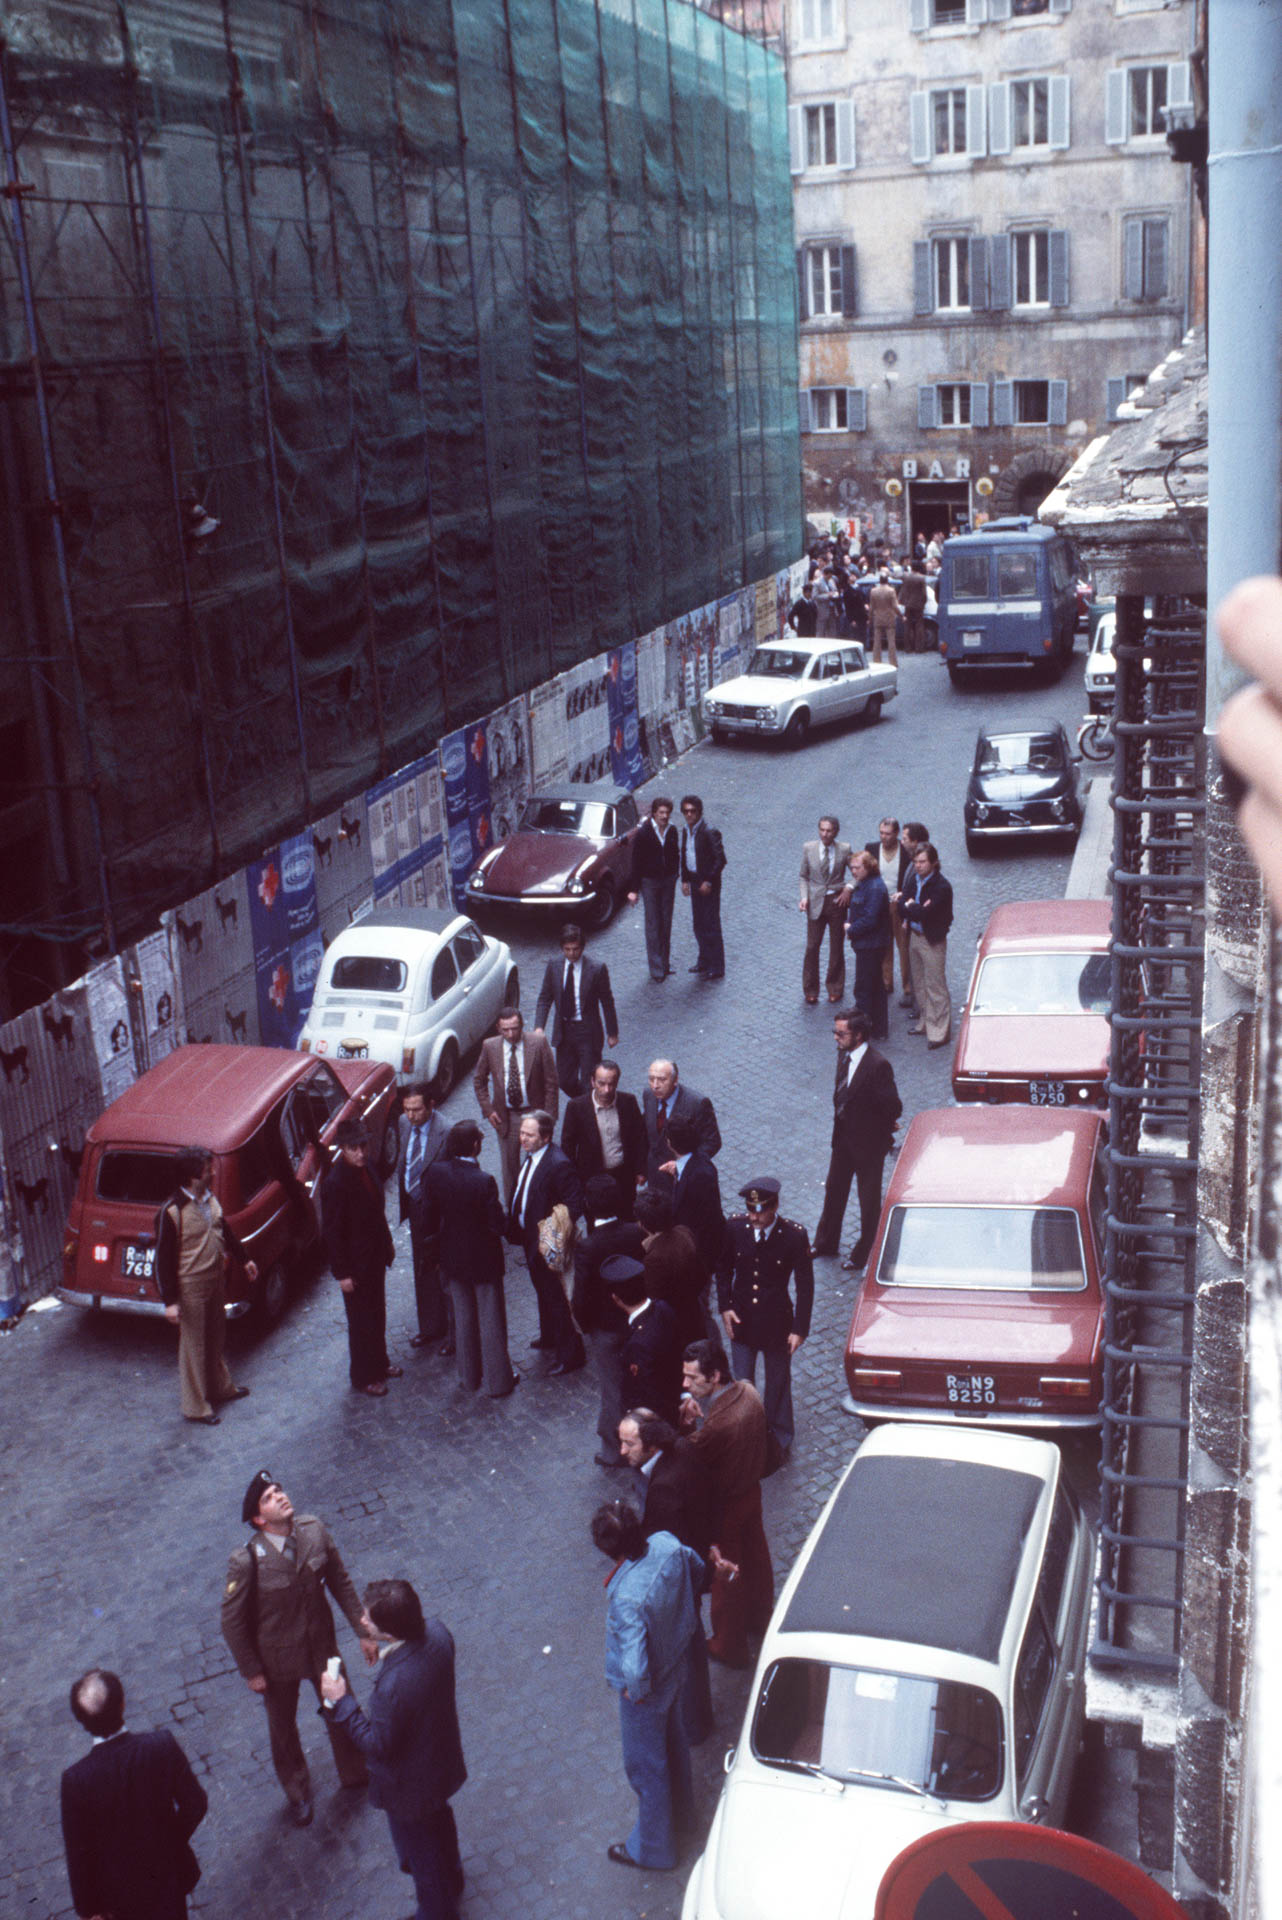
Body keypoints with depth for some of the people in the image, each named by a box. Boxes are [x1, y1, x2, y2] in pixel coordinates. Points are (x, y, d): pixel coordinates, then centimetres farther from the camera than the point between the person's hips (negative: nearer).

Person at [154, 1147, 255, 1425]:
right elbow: (164, 1258, -20)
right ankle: (195, 1407, 19)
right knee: (194, 1345, 5)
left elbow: (225, 1231, 18)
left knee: (216, 1338, 24)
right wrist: (170, 1301, -21)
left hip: (216, 1280, 8)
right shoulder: (172, 1212, -24)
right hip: (191, 1287, -8)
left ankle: (221, 1388, 43)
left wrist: (244, 1259, 28)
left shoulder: (210, 1199, 0)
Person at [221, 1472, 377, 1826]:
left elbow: (340, 1581, -5)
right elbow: (232, 1621, -17)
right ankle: (297, 1794, 51)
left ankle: (356, 1773, 52)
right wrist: (251, 1671, -9)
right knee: (283, 1728, 22)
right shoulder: (247, 1561, -31)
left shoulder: (314, 1531, -19)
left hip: (321, 1645, 3)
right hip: (277, 1658, -3)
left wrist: (363, 1631, 1)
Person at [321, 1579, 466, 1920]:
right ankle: (452, 1879, 63)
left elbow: (378, 1745, -28)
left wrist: (341, 1702, -23)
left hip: (409, 1786, -8)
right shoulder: (437, 1633, -22)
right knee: (440, 1822, 36)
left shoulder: (393, 1685, -44)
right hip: (443, 1761, 8)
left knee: (420, 1853, 21)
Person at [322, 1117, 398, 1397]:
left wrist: (387, 1242, 18)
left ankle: (379, 1365, 41)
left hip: (375, 1256, 8)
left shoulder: (364, 1168, -2)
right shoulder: (335, 1183, -27)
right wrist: (342, 1273, -18)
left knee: (377, 1314, 23)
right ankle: (362, 1379, 25)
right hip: (356, 1264, -8)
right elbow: (331, 1232, -22)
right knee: (361, 1322, 8)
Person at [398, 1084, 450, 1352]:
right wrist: (404, 1198, 9)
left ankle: (455, 1333, 25)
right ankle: (431, 1327, 39)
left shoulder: (445, 1133, -26)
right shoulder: (404, 1123, -3)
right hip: (415, 1207, 7)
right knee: (423, 1271, 21)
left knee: (447, 1272, 8)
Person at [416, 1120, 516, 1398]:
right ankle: (497, 1381, 26)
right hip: (483, 1260, -5)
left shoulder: (436, 1172, -15)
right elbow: (496, 1227, -22)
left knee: (462, 1317, 22)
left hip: (453, 1258, 5)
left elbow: (427, 1223, -7)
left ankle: (469, 1375, 37)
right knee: (491, 1320, 12)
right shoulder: (484, 1182, -29)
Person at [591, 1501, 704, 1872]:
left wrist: (637, 1692, -22)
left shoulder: (628, 1598, -42)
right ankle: (681, 1816, 58)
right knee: (673, 1742, 32)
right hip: (678, 1664, 7)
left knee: (646, 1767, 19)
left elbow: (635, 1669, -44)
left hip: (647, 1691, -7)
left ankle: (653, 1849, 43)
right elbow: (697, 1570, 2)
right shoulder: (667, 1545, -22)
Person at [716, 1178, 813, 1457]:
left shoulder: (794, 1235, -20)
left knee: (778, 1382, 17)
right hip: (741, 1319, 2)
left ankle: (779, 1439, 39)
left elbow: (805, 1286, -11)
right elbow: (724, 1268, 4)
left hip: (776, 1321, -2)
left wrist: (800, 1329, -11)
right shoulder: (735, 1226, -14)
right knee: (742, 1382, 15)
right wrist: (724, 1306, -3)